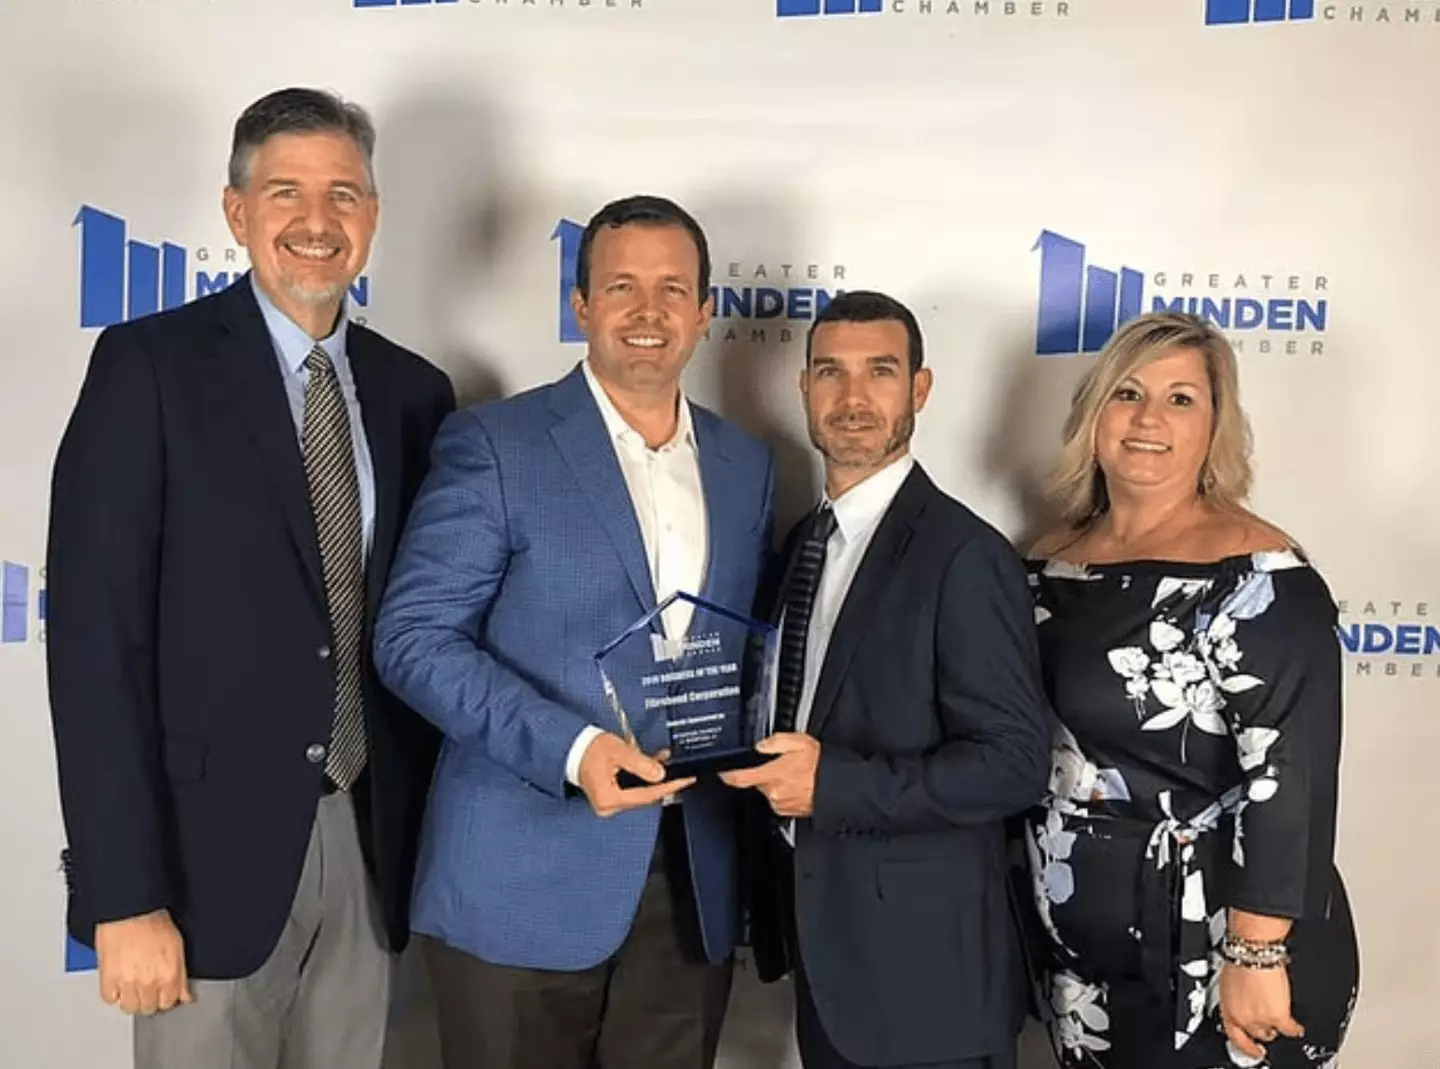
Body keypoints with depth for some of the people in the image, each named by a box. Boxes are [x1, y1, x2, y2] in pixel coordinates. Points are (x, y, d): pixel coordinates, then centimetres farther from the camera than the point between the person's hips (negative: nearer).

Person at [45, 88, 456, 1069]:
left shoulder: (414, 392, 6)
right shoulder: (149, 366, -7)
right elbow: (94, 636, -12)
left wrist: (432, 835, 7)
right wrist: (123, 893, -14)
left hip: (370, 846, 4)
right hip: (214, 845, -4)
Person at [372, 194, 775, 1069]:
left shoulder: (745, 464, 10)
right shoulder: (494, 445, -6)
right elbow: (414, 638, -10)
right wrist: (571, 750, -21)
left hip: (694, 882, 5)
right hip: (524, 880, -4)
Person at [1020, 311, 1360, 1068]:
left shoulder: (1258, 580, -17)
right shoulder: (1053, 561, 2)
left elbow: (1287, 781, -20)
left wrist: (1256, 959, -21)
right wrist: (1023, 896, 13)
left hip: (1209, 959, -6)